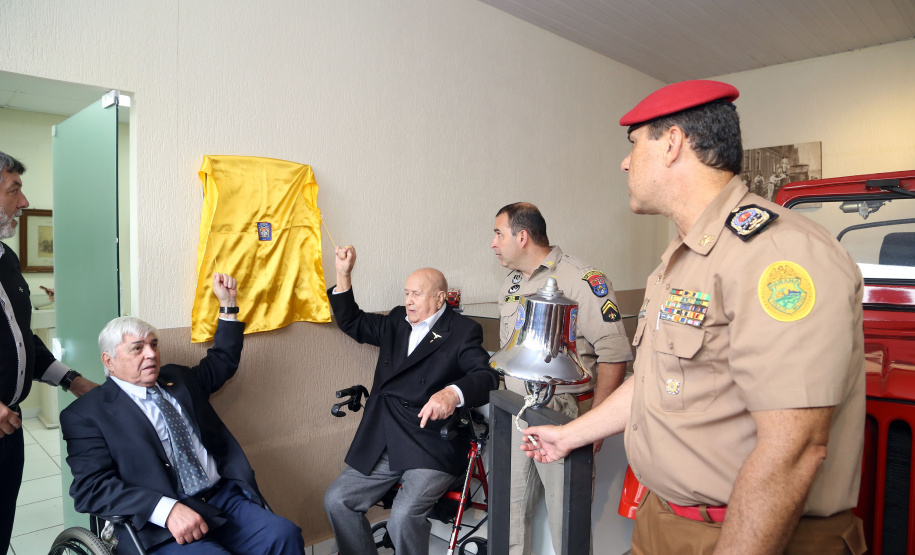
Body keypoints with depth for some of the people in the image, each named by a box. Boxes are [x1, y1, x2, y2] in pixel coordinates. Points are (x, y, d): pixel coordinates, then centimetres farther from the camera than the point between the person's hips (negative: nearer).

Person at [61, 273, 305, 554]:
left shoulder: (178, 378, 18)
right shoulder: (87, 413, 1)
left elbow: (222, 362, 32)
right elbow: (92, 487, -9)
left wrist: (227, 304, 21)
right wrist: (167, 509, -23)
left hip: (223, 498, 5)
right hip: (157, 523, -5)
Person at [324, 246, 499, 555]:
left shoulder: (463, 332, -6)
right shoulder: (396, 322, 14)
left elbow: (486, 376, -19)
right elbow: (352, 323, 23)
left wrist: (453, 393, -41)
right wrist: (343, 274, 10)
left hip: (433, 448, -6)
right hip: (381, 445, 7)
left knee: (403, 517, -25)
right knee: (336, 500, 0)